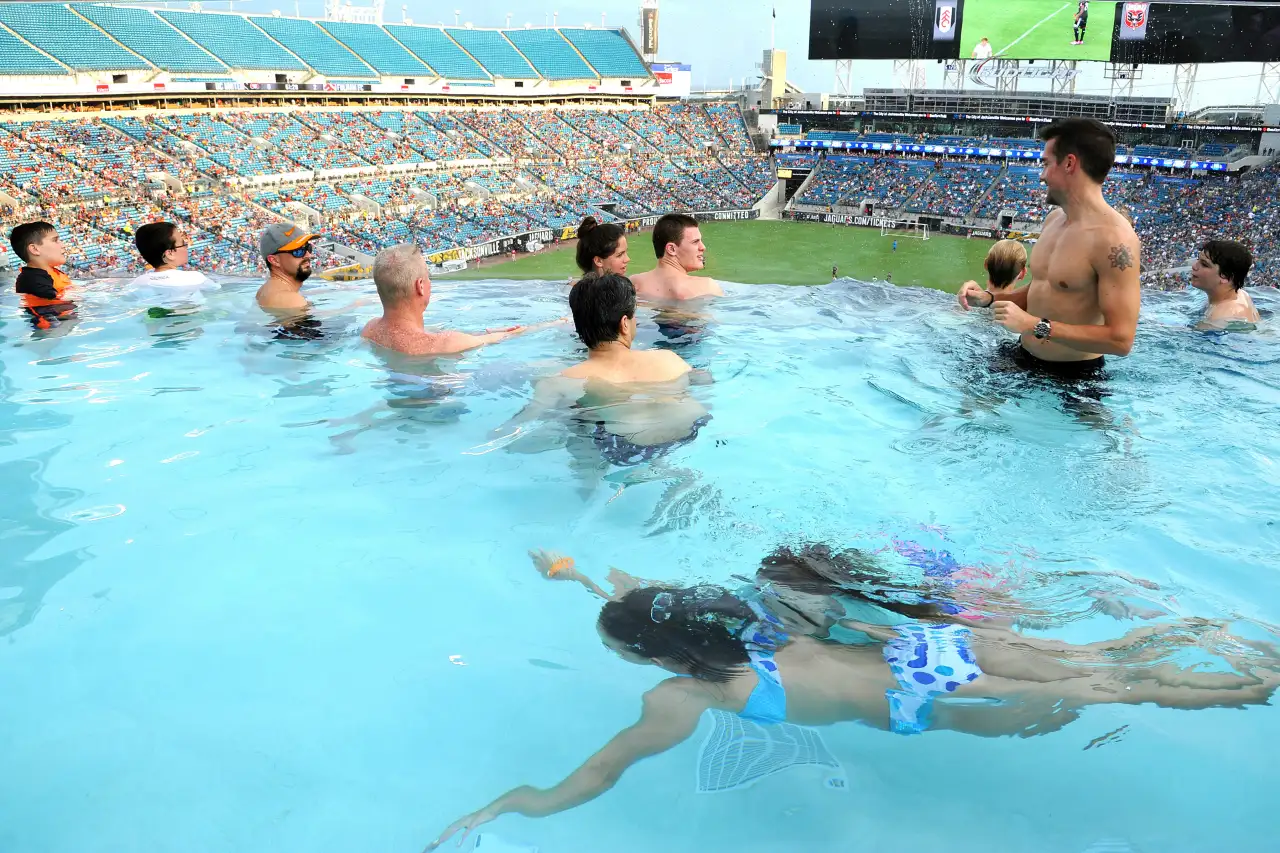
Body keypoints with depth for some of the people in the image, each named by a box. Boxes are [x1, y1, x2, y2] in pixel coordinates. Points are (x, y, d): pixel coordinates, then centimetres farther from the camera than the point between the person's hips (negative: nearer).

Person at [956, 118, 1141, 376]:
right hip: (1023, 359, 8)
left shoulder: (1113, 238, -23)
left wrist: (1035, 325, -27)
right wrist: (988, 298, 1)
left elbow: (1121, 339, -27)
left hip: (1073, 376, -8)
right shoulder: (1054, 219, 6)